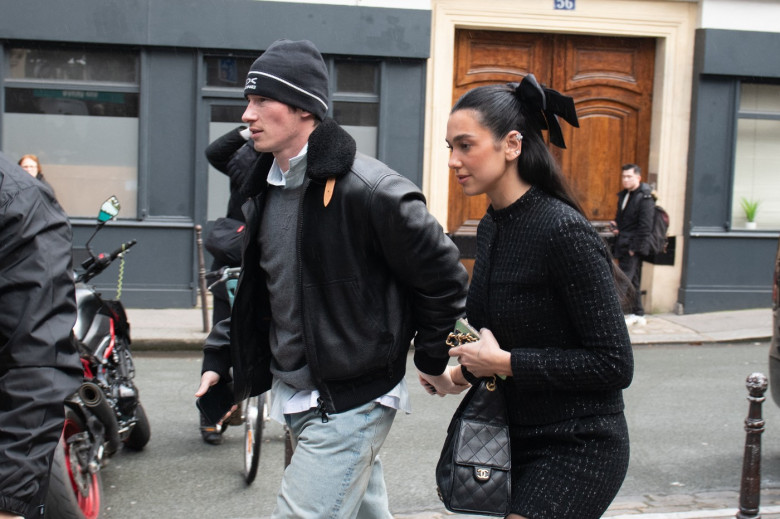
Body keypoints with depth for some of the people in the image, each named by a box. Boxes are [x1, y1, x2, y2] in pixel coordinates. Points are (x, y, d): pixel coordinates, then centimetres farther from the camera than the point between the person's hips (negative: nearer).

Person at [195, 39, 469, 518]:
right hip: (294, 397, 8)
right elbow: (255, 286, 18)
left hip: (348, 406, -8)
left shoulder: (369, 189, -21)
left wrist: (433, 360, -3)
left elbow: (444, 276, -12)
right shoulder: (266, 190, 6)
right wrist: (220, 354, 10)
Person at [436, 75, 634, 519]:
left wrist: (505, 363, -20)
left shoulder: (566, 232, -21)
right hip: (520, 436, 8)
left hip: (578, 449, -8)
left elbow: (615, 364, -21)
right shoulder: (492, 226, 4)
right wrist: (468, 368, 0)